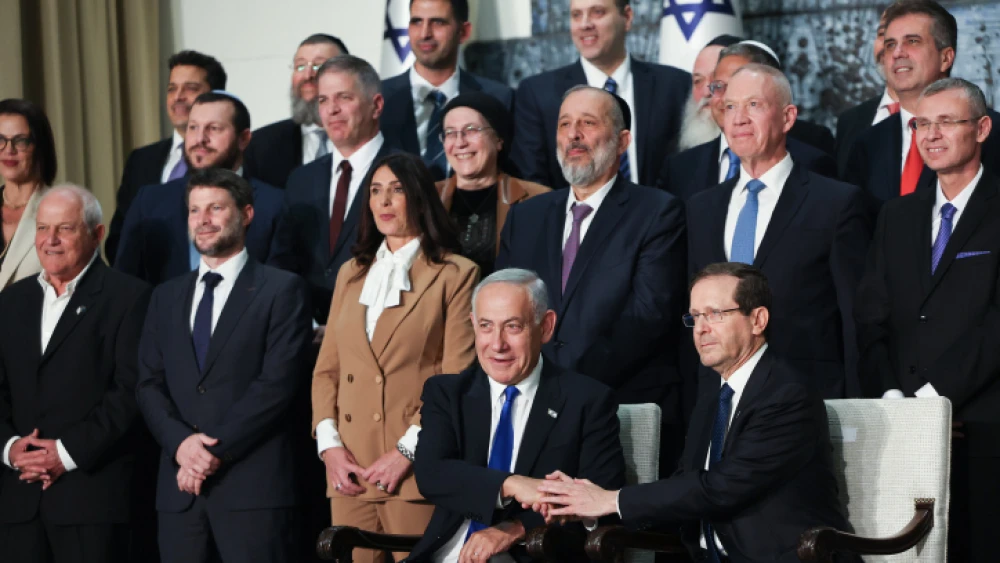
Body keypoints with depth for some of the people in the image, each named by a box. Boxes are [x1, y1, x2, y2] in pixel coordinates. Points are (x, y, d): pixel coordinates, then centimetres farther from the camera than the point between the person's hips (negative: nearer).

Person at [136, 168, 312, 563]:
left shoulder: (282, 290, 2)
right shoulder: (167, 297, 18)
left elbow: (277, 382, -8)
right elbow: (148, 385, 11)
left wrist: (216, 450, -12)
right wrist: (181, 443, -8)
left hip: (252, 485, -4)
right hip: (180, 489, 5)